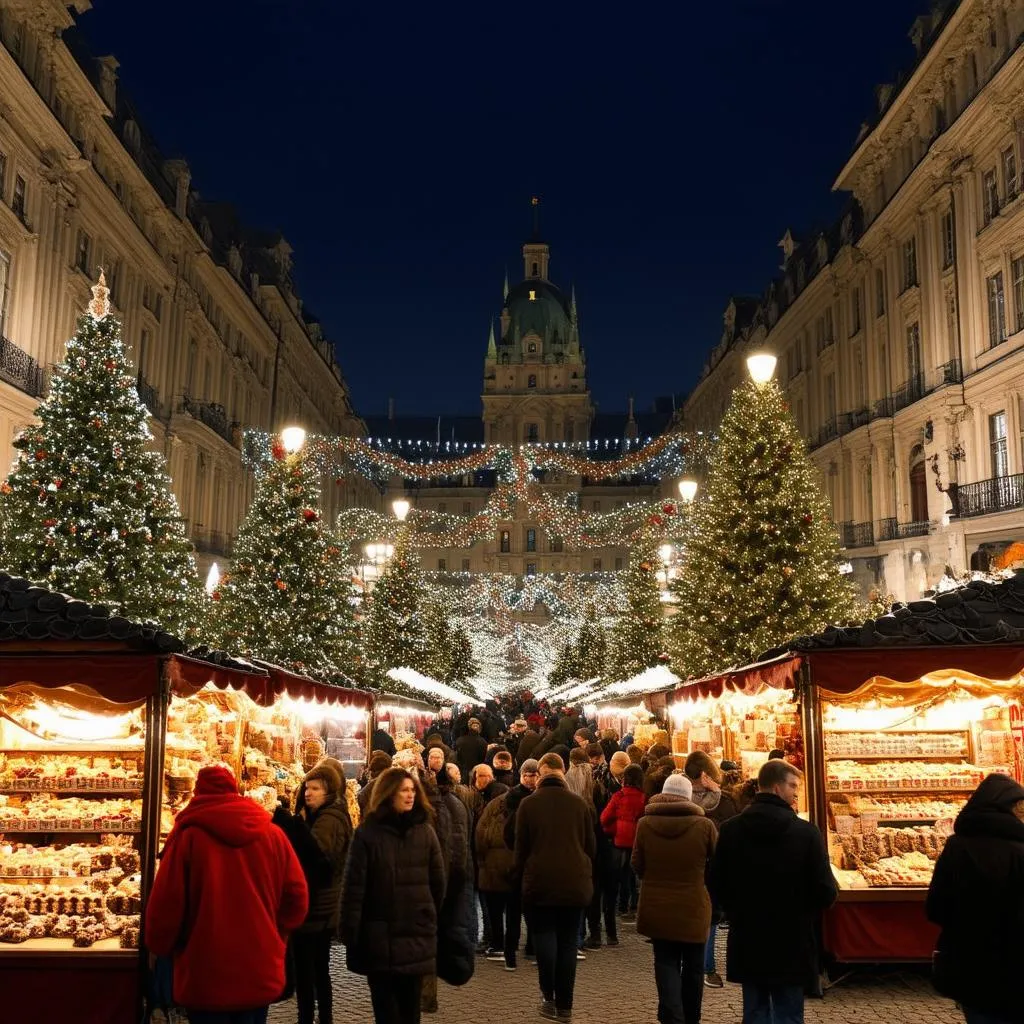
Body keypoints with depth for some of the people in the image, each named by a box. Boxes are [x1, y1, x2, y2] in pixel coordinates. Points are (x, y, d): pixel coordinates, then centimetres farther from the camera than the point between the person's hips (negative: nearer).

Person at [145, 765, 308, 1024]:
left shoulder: (188, 835, -10)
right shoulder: (273, 834, -1)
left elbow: (165, 906, -9)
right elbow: (297, 900, 1)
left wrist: (161, 947, 10)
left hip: (205, 977, -3)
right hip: (261, 974, 3)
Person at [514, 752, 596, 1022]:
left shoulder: (529, 804, -3)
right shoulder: (579, 803, 2)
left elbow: (521, 847, 2)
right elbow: (591, 845, 8)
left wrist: (522, 874, 17)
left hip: (540, 882, -2)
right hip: (574, 882, 2)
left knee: (544, 936, 9)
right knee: (568, 942, 8)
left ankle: (549, 998, 1)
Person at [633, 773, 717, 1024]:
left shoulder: (645, 823, -8)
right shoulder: (705, 826, -12)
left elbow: (637, 866, 1)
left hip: (656, 907, 1)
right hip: (693, 907, 0)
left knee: (666, 963, 10)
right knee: (693, 965, 17)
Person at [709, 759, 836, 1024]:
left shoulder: (731, 829, -5)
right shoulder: (806, 832, -13)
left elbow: (716, 886, -1)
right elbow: (825, 892, -12)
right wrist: (803, 920, 8)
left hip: (746, 942, 3)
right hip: (792, 943, -3)